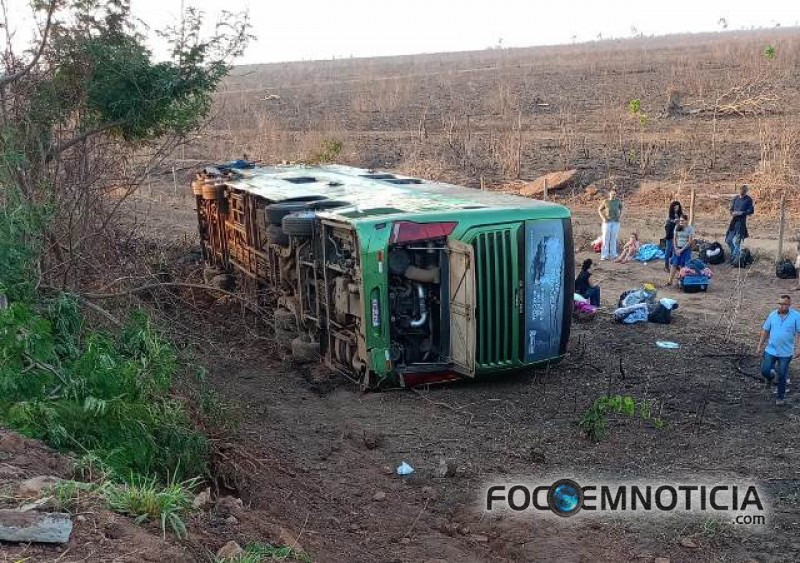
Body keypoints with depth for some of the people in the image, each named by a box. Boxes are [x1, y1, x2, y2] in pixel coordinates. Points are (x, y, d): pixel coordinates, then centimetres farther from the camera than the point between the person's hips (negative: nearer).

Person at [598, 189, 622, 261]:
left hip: (616, 222, 1)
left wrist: (620, 216, 6)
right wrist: (603, 218, -1)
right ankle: (604, 256, 0)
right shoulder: (605, 201, 2)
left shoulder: (618, 201, 5)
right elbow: (599, 209, 10)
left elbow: (621, 209, 20)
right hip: (607, 222, -1)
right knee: (606, 238, -2)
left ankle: (613, 255, 11)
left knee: (614, 238, 4)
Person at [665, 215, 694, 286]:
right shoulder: (677, 228, 5)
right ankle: (670, 281, 1)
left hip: (686, 249, -4)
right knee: (674, 265, -1)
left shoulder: (690, 228, -7)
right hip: (677, 248, 4)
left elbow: (690, 241, -10)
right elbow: (675, 239, 8)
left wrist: (682, 250, -12)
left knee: (682, 266, -3)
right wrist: (676, 248, -4)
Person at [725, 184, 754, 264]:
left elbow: (751, 211, -7)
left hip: (741, 221, -6)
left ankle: (735, 259, 1)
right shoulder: (736, 198, 11)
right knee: (728, 240, 8)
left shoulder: (748, 199, -3)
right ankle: (734, 254, 28)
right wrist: (732, 213, -4)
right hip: (733, 221, 6)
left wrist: (741, 213, -16)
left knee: (737, 241, -6)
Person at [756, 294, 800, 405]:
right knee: (765, 371, 2)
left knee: (782, 376, 7)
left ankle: (781, 397, 25)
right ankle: (770, 376, 38)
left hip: (786, 353, -2)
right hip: (770, 350, 2)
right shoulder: (772, 315, -1)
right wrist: (760, 345, 7)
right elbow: (765, 331, 7)